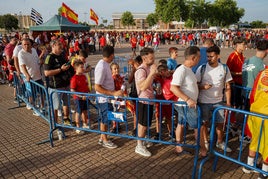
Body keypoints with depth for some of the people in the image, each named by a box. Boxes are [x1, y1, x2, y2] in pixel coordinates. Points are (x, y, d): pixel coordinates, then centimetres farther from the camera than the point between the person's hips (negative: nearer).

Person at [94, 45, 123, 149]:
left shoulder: (105, 64, 4)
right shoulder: (101, 67, -24)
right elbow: (97, 87, -26)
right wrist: (113, 93, -30)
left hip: (108, 98, 9)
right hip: (104, 99, -9)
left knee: (105, 119, 20)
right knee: (105, 120, 7)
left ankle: (102, 138, 35)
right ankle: (105, 140, 25)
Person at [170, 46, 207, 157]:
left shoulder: (188, 69, 7)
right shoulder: (181, 70, -24)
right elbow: (173, 88, -30)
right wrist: (188, 99, -32)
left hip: (188, 105, 10)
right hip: (186, 105, -10)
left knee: (181, 124, 17)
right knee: (198, 127, 3)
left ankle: (179, 147, 31)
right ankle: (204, 151, 21)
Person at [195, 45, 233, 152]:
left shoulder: (224, 68, -2)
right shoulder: (202, 68, -9)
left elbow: (227, 86, 3)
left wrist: (228, 102, 1)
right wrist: (203, 86, -25)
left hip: (218, 101, 2)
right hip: (204, 102, -2)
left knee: (220, 123, 11)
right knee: (205, 123, 10)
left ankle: (220, 142, 34)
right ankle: (205, 142, 32)